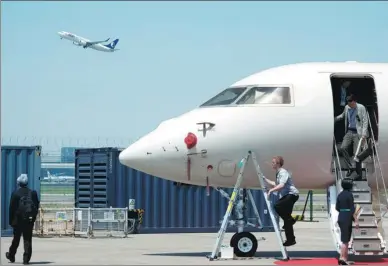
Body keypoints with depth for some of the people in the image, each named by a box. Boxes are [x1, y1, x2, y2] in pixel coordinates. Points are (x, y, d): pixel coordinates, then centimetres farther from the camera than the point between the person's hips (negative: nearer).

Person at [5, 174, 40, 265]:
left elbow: (11, 208, -5)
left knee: (16, 238, 13)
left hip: (18, 220, -1)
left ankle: (11, 255, 27)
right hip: (30, 220, 2)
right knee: (28, 239, 3)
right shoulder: (33, 193, 2)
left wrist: (11, 220, 1)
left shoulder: (15, 193, -7)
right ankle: (26, 258, -4)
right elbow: (37, 206, 5)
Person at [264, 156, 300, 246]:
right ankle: (290, 239, 8)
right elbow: (276, 184, 25)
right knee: (287, 219, 6)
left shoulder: (283, 172, -13)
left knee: (277, 206, -28)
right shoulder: (278, 173, 17)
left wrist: (271, 190, -31)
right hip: (286, 195, 10)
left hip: (292, 194, -10)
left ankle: (289, 220, -13)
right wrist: (265, 179, 28)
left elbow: (281, 185, -26)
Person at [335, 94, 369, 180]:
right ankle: (350, 167, 1)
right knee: (342, 148, -13)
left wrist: (364, 134, -13)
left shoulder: (361, 108, -7)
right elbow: (342, 116, 28)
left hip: (358, 133, -5)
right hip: (349, 132, 5)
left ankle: (359, 173, 7)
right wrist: (334, 119, 17)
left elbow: (365, 121, -6)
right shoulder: (347, 108, 7)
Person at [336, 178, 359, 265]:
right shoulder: (349, 195, -12)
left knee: (346, 239, 14)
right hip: (347, 218, -7)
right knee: (345, 240, -8)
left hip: (340, 217, 7)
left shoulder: (340, 195, 9)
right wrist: (356, 220, -13)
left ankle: (345, 258, 16)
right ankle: (342, 258, -16)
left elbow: (337, 208, 12)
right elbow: (352, 209, -15)